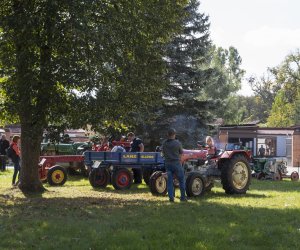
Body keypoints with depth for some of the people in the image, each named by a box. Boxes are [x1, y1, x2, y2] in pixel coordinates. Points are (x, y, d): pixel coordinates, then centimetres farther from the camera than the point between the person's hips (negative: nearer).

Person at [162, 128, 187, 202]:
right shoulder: (177, 143, -10)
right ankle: (183, 197, 9)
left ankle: (171, 197, 4)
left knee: (170, 181, 7)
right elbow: (181, 153, 0)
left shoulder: (164, 143, 1)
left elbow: (163, 153, 10)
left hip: (167, 164, 4)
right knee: (181, 180, 8)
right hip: (176, 163, -3)